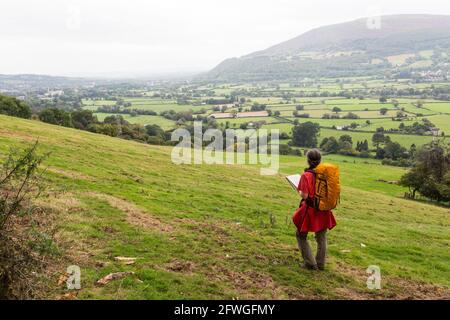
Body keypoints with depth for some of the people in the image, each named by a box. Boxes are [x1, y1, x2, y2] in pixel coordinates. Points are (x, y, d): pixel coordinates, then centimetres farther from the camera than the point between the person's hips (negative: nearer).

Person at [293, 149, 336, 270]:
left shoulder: (306, 175, -19)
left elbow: (304, 195, -20)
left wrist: (299, 190, 0)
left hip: (310, 209, -5)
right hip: (324, 210, 5)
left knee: (301, 235, 14)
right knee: (322, 237, 20)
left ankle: (310, 263, 12)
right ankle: (320, 264, 28)